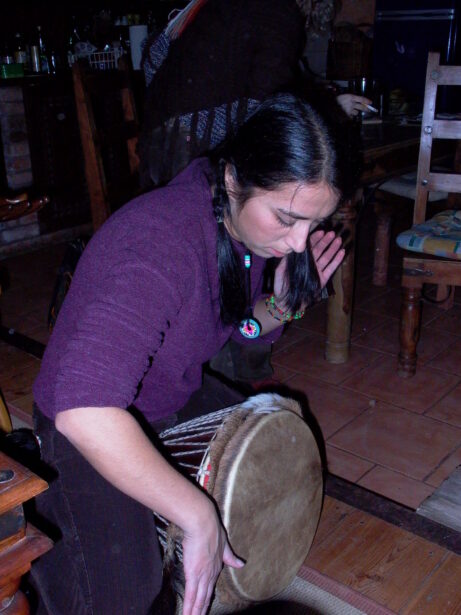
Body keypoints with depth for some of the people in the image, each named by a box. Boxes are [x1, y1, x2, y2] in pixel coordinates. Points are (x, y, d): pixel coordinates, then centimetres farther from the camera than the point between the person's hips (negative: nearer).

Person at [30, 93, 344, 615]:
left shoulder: (251, 221, -11)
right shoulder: (161, 244, -38)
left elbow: (240, 327, 6)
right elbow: (84, 411, -49)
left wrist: (283, 305, -17)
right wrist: (199, 517, -40)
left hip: (179, 397, 8)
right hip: (88, 429, -7)